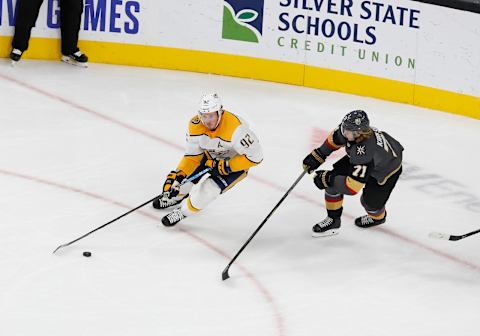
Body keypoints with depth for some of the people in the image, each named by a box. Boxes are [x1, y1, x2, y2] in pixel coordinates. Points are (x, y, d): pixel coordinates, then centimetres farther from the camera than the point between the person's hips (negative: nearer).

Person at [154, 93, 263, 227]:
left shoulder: (235, 128, -39)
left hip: (235, 161, -5)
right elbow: (192, 154, -10)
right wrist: (178, 174, -24)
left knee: (208, 189, -21)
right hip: (211, 155, 6)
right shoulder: (195, 126, -22)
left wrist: (225, 166, -32)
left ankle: (184, 211, 5)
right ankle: (176, 196, 39)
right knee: (180, 177, 3)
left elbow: (255, 156, -33)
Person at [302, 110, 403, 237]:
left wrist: (327, 178, -36)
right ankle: (333, 220, 10)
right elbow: (335, 139, 0)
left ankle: (378, 217, 31)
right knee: (334, 177, -6)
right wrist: (318, 155, 2)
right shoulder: (348, 129, -28)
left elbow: (352, 186, -45)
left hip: (387, 167, -7)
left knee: (370, 201, -9)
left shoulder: (365, 151, -47)